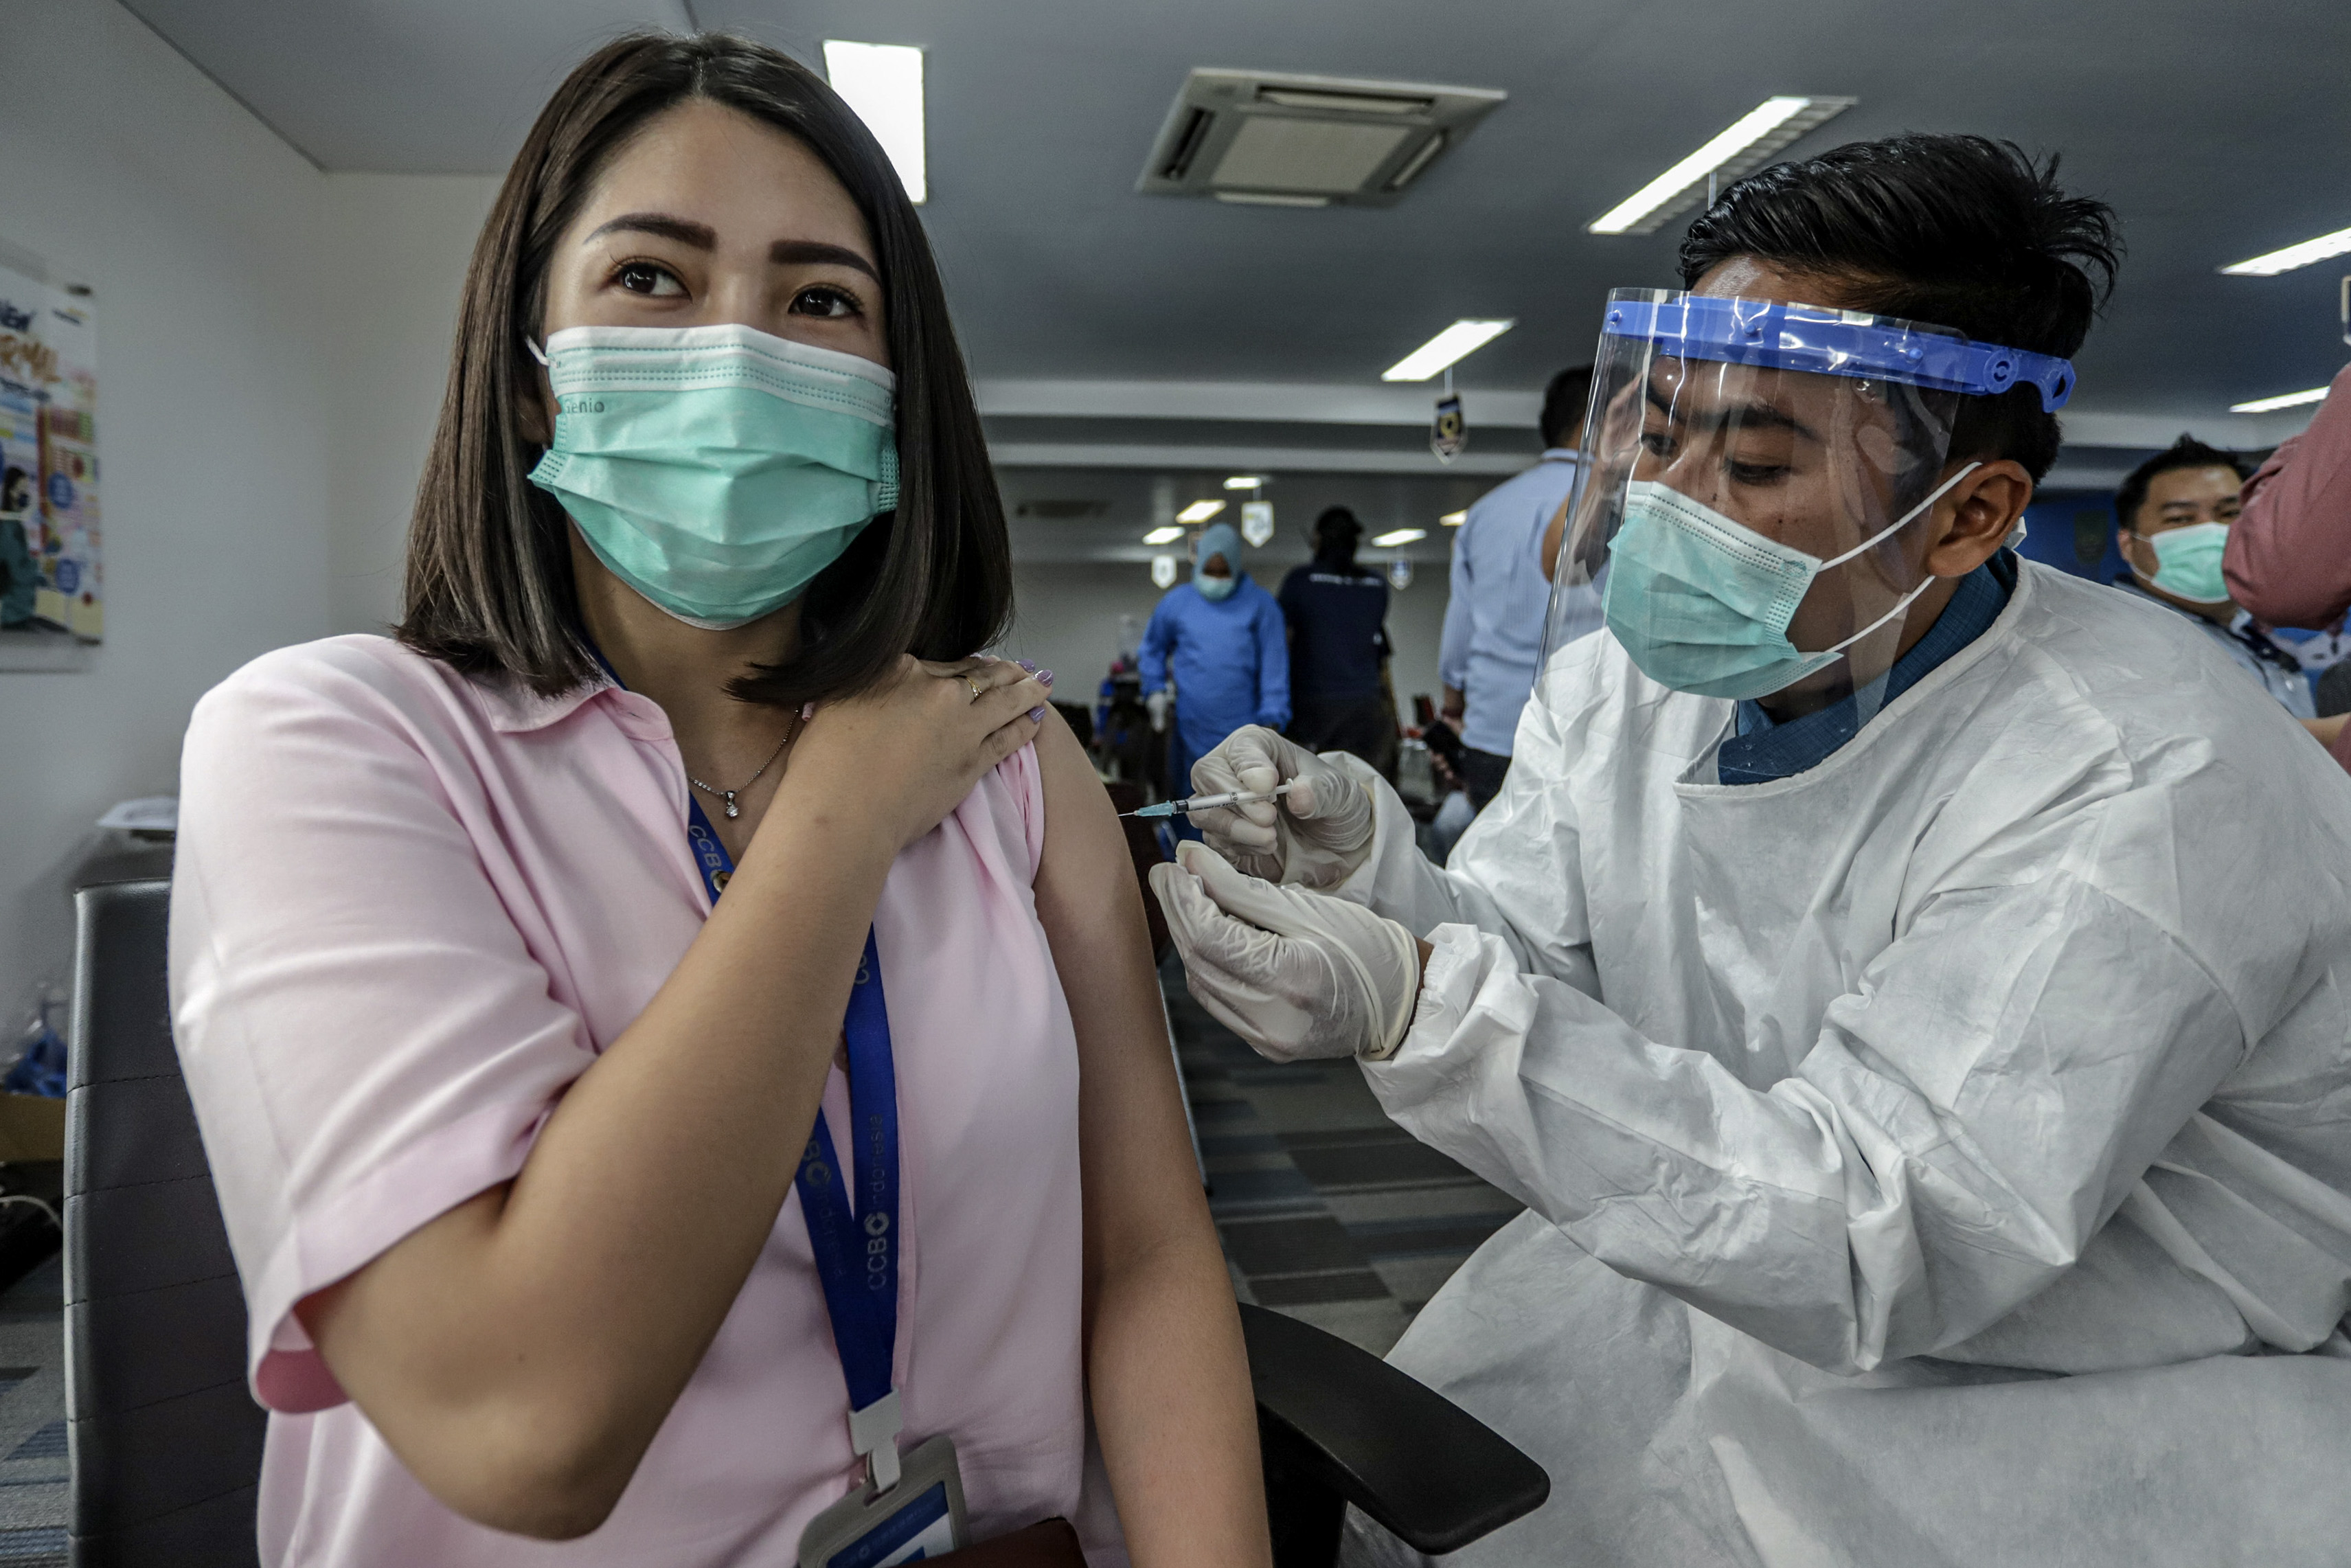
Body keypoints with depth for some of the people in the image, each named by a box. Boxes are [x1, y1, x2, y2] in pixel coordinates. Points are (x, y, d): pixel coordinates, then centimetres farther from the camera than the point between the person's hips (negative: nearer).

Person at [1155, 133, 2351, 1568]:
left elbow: (1881, 1247, -30)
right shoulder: (1623, 681, -6)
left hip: (2132, 1414, -4)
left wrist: (1423, 1011, -39)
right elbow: (1525, 979, -5)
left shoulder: (2137, 787, -26)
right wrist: (1373, 878, -26)